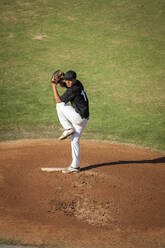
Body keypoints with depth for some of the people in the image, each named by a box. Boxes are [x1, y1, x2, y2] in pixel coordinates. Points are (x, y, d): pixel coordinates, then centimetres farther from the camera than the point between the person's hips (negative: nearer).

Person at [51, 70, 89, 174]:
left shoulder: (74, 89, -21)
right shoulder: (77, 83, 6)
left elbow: (58, 100, -13)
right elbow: (62, 84, 21)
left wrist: (54, 85, -11)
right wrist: (59, 80, -2)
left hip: (79, 118, -10)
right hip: (82, 119, 10)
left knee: (60, 105, -4)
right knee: (75, 141, 15)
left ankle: (68, 129, -4)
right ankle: (75, 166, 18)